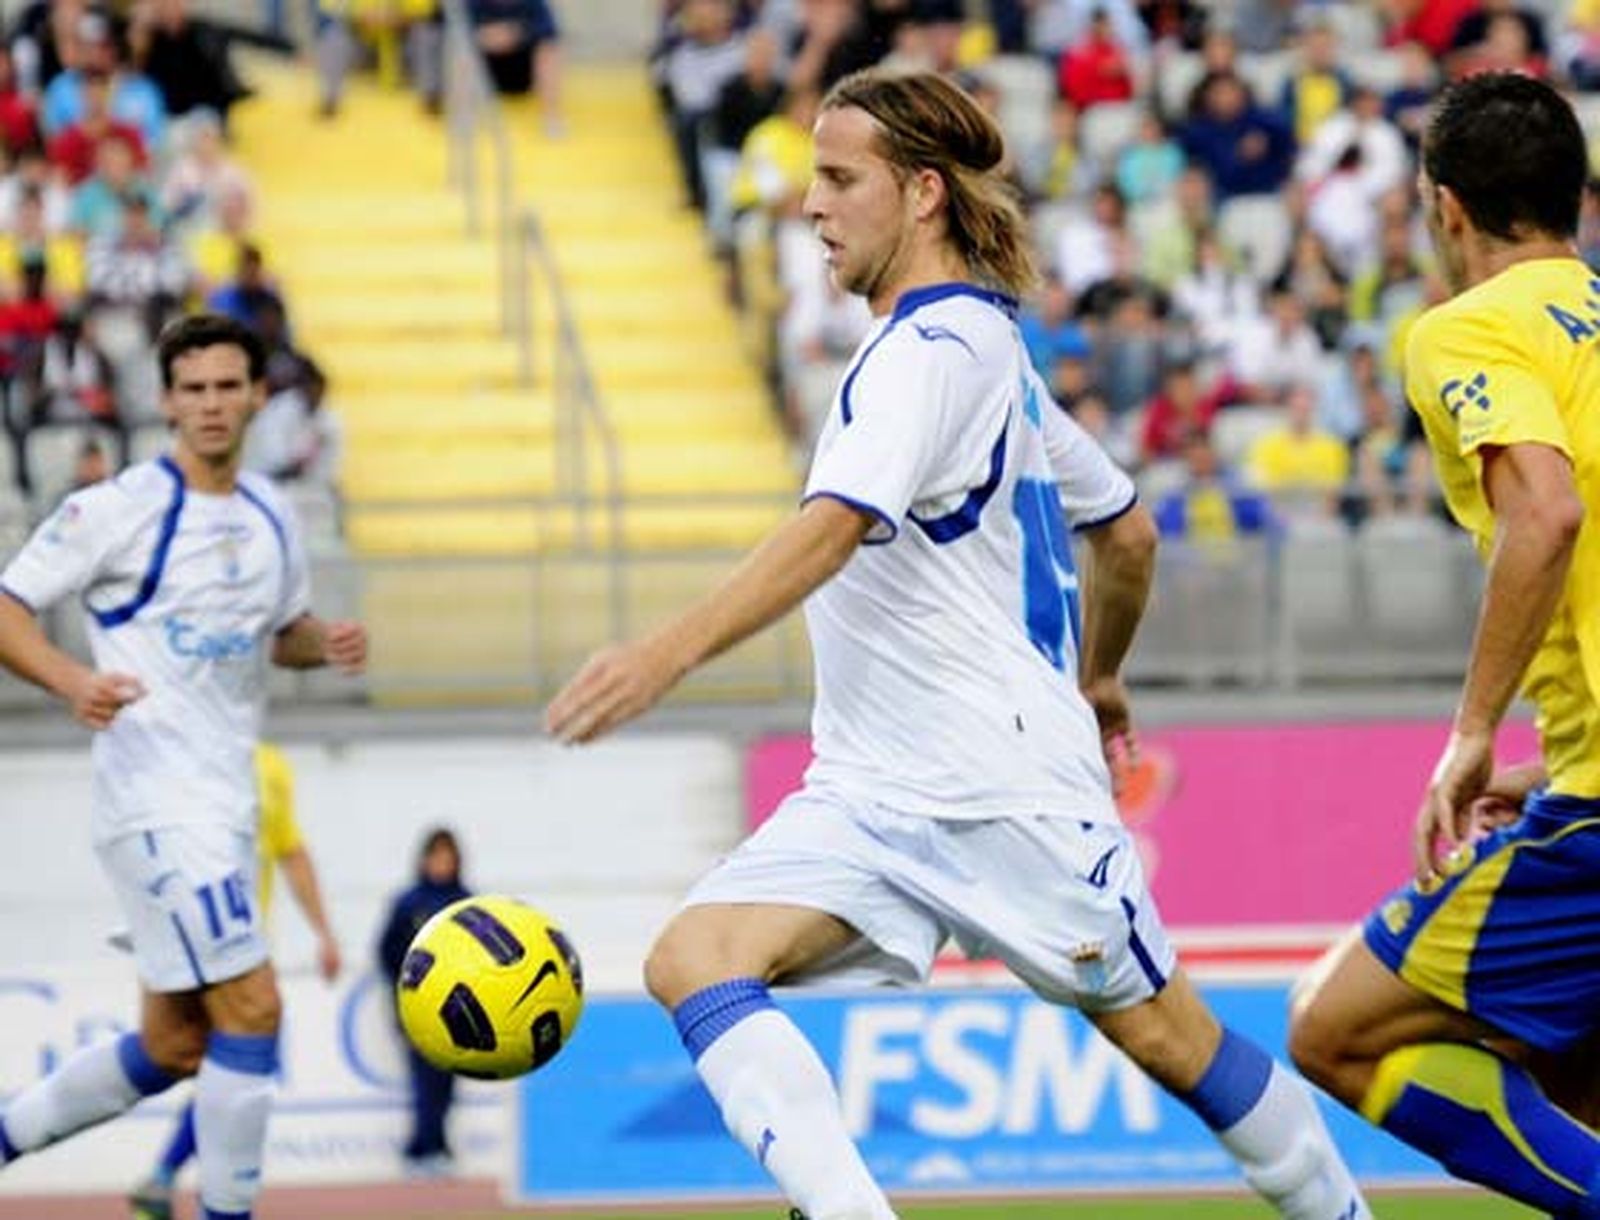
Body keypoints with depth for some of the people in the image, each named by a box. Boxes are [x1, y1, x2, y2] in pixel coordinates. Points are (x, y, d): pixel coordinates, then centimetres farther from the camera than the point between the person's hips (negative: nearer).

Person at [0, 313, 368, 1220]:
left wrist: (325, 643, 3)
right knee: (252, 1008, -15)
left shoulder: (270, 517, 12)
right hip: (157, 800, -8)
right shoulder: (118, 509, -9)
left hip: (227, 804, 8)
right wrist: (76, 681, -26)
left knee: (170, 1048, 13)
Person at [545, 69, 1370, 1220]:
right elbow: (1128, 531, 24)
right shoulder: (984, 344, 16)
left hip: (1004, 780, -9)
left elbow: (834, 529, -28)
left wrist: (669, 652, -38)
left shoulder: (936, 346, -13)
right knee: (693, 961, -13)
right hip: (869, 791, 9)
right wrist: (1097, 674, 40)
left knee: (1165, 1034, 2)